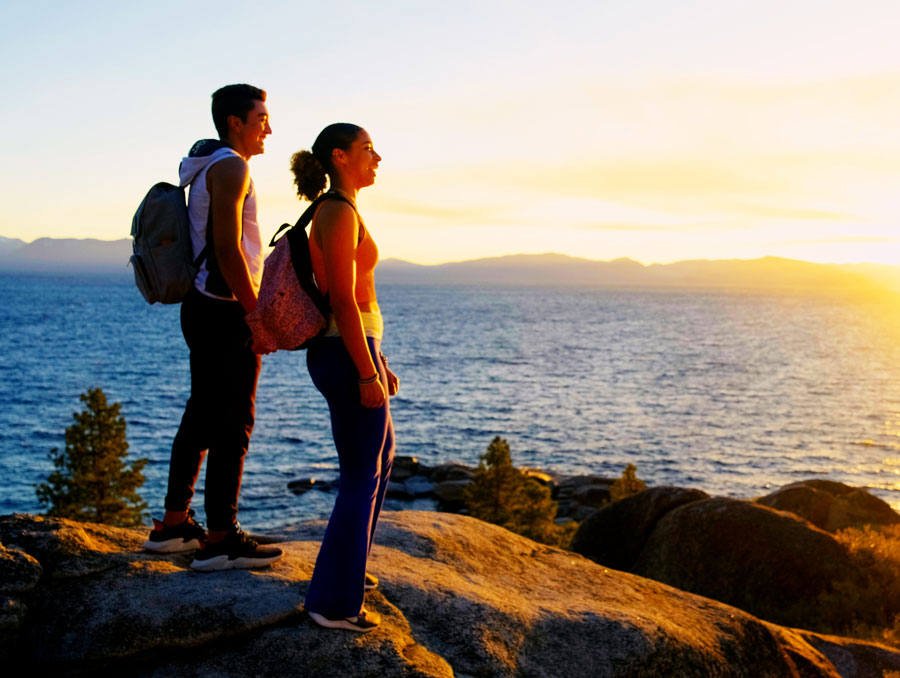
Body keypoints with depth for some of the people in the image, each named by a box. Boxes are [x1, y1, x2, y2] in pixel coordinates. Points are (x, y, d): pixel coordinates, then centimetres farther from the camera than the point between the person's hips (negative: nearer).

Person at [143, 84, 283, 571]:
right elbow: (228, 251, -20)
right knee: (233, 422, -6)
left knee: (202, 415, 14)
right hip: (227, 313, -10)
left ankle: (174, 525, 22)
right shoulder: (230, 167, -12)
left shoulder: (208, 169, 19)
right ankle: (220, 540, -2)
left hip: (204, 308, 10)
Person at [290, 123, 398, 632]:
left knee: (381, 456, 25)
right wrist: (367, 374, -20)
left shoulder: (337, 213, 15)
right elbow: (345, 302, -21)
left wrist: (378, 360, 22)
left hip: (349, 351, 10)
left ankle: (348, 564, 37)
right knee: (363, 478, -2)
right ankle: (335, 601, 7)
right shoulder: (341, 213, -16)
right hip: (347, 357, -10)